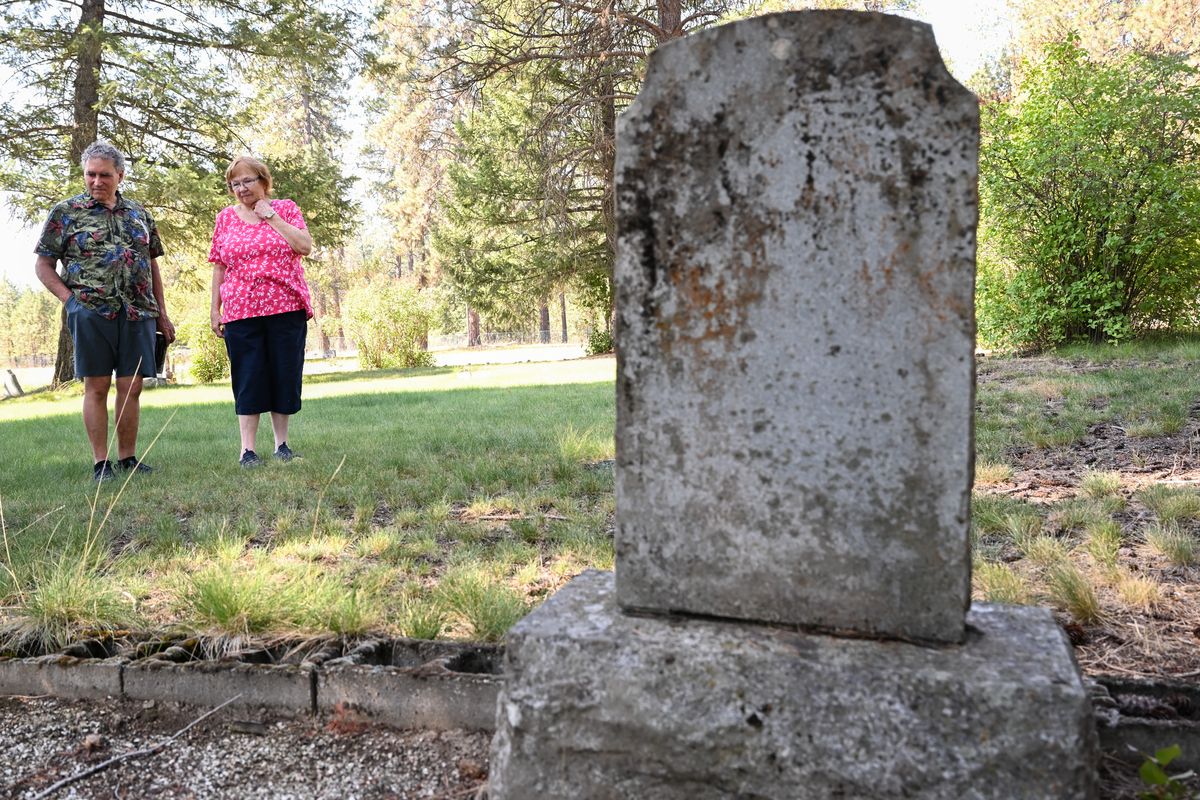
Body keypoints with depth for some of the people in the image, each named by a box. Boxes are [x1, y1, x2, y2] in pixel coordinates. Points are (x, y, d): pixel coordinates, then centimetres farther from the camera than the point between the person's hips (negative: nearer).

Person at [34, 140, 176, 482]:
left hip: (138, 313, 3)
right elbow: (43, 265, 7)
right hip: (91, 312, -3)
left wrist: (162, 313, 15)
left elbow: (152, 265, 19)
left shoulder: (139, 214, 15)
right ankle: (101, 462, 6)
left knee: (131, 387, 4)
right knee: (97, 387, 0)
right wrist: (70, 299, -7)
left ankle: (128, 457, 13)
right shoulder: (65, 213, 6)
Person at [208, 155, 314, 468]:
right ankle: (247, 450, 2)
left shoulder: (285, 208, 7)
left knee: (285, 375, 3)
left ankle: (281, 443, 15)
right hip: (241, 312, 1)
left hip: (286, 309, 0)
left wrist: (272, 217, -8)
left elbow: (305, 246, -8)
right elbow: (219, 267, 11)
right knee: (248, 378, -1)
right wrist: (215, 309, 7)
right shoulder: (226, 217, 11)